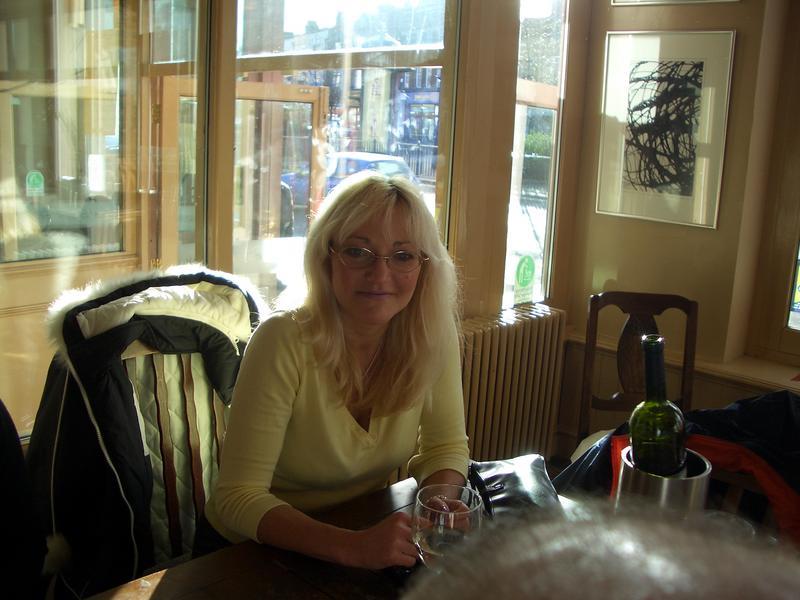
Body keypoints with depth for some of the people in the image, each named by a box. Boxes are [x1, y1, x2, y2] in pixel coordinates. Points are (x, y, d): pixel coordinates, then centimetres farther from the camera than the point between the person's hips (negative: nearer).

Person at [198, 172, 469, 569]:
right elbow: (238, 496, -23)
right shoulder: (285, 343, -23)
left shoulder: (433, 336, -11)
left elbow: (446, 446, 0)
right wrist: (355, 547, -35)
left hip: (364, 535, 4)